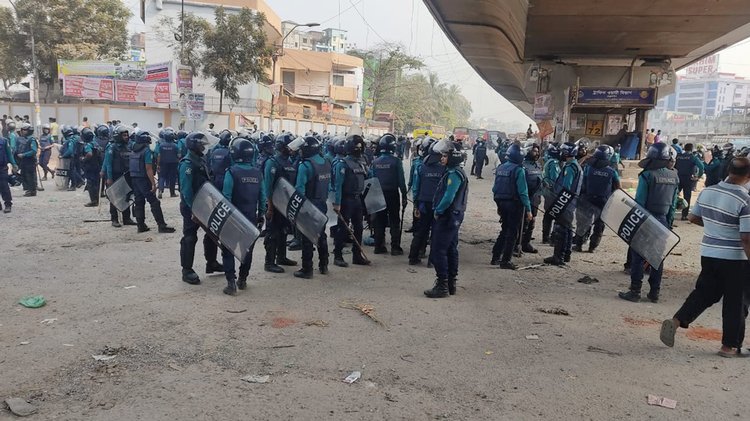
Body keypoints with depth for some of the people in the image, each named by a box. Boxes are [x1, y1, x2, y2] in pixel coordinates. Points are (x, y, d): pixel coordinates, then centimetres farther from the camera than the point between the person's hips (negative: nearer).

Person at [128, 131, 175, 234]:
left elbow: (131, 166, 17)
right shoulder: (147, 150, -14)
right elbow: (148, 169, -19)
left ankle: (141, 226, 13)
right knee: (154, 202, -5)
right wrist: (153, 183, -20)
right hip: (143, 180, -8)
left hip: (134, 179, 8)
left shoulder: (133, 151, 12)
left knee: (139, 202, 11)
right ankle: (161, 225, -6)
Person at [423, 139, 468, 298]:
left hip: (447, 217, -10)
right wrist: (439, 210, 11)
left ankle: (442, 286, -3)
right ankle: (451, 284, 23)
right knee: (451, 250, 15)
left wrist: (438, 211, -12)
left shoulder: (454, 174, -18)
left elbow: (448, 197, -25)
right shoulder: (454, 171, 14)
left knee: (438, 251, -7)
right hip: (454, 217, 10)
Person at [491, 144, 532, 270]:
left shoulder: (500, 168, 7)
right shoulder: (518, 170, -15)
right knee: (512, 232, 3)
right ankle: (505, 261, 5)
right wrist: (528, 209, -15)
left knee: (505, 230, 20)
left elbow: (496, 188, 10)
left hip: (501, 202, 7)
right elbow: (523, 192, -19)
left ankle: (495, 257, 22)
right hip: (514, 204, -7)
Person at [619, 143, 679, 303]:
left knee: (638, 256, 1)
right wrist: (668, 223, 16)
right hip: (662, 221, 6)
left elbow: (639, 202, -14)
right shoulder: (674, 177, 6)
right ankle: (654, 293, 17)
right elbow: (673, 204, 9)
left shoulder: (647, 175, -14)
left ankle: (635, 291, 3)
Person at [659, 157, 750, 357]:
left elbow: (693, 217, 11)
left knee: (704, 293, 18)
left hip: (708, 253, 5)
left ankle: (676, 321, 1)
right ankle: (730, 346, 21)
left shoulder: (707, 192, -1)